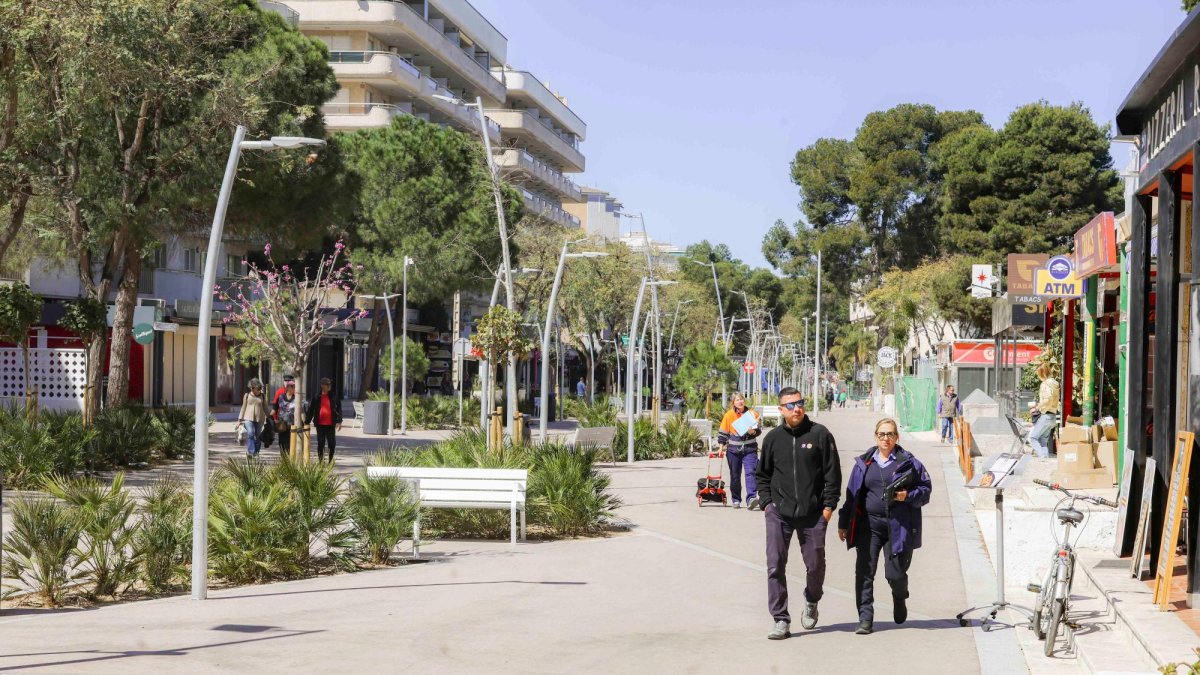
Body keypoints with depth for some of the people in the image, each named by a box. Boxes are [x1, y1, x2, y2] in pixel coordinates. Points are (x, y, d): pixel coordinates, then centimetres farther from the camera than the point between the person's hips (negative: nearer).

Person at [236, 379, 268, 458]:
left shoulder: (262, 396, 8)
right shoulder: (247, 395, 6)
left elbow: (265, 408, 14)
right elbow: (243, 407, 10)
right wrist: (240, 419, 8)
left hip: (259, 419, 2)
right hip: (248, 418, -2)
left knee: (258, 436, 4)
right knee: (250, 434, -19)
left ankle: (256, 452, 17)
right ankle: (250, 451, -21)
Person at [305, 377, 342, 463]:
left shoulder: (333, 397, 2)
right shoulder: (316, 397, 0)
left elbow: (339, 409, 4)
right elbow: (310, 410, 3)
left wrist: (339, 421, -3)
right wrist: (307, 421, 1)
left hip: (330, 424, 0)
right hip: (320, 424, 0)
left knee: (332, 443, -1)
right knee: (320, 443, 4)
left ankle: (331, 461, 13)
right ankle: (320, 461, 13)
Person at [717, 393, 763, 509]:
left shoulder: (752, 413, 1)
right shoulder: (729, 415, 1)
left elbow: (759, 429, 5)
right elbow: (723, 432, 5)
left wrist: (753, 431, -16)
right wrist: (721, 447, 1)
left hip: (749, 449, -1)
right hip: (733, 450, 1)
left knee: (750, 472, -17)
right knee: (735, 476, 9)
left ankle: (751, 498, -25)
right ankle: (736, 500, 23)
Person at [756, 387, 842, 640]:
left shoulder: (820, 434, -1)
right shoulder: (772, 438, 6)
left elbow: (833, 473, 0)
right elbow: (762, 474, 16)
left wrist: (829, 505, -4)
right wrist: (766, 503, 5)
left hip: (813, 514, -1)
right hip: (778, 514, 1)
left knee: (815, 565, 7)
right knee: (775, 567, -5)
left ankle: (811, 602, 38)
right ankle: (781, 621, 1)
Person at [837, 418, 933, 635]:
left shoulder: (909, 462, 3)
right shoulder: (864, 463, 11)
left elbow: (926, 489, 5)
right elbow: (852, 495, 15)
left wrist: (908, 496, -14)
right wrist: (844, 523, 13)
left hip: (898, 526, -3)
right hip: (869, 525, 3)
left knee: (895, 573, -2)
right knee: (864, 572, -5)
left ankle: (900, 598, 34)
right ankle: (865, 620, -1)